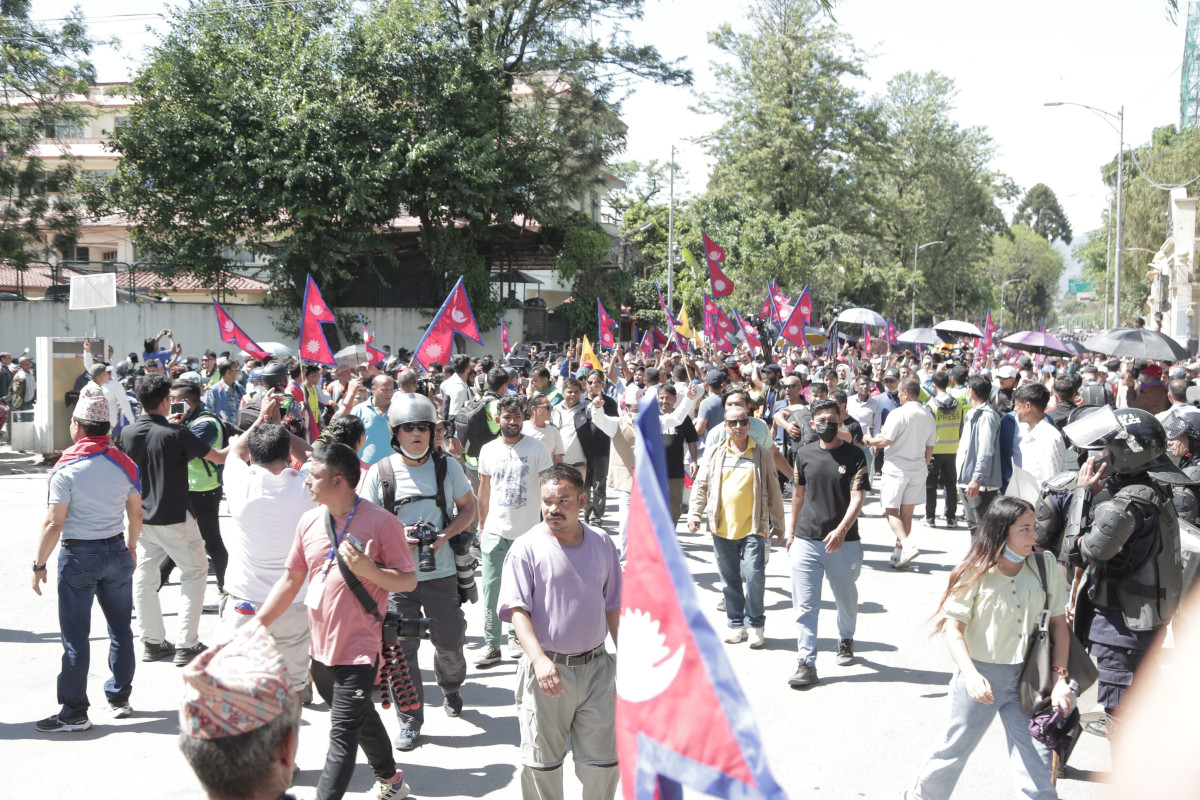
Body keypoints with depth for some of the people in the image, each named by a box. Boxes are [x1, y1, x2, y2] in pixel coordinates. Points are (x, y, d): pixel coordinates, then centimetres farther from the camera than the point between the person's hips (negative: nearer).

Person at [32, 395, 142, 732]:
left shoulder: (67, 469, -14)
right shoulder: (125, 464, 1)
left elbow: (54, 524, -15)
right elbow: (136, 515, 7)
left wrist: (39, 565, -5)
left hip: (78, 555, -5)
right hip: (116, 552, 5)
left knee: (76, 637, 2)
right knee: (121, 629, 14)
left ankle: (74, 712, 6)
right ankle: (119, 698, 24)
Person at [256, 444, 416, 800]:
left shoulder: (381, 522, -14)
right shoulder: (309, 521, 3)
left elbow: (408, 581, -11)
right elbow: (291, 579, 11)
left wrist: (369, 570, -28)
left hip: (358, 650, -7)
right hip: (320, 647, 7)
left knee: (343, 735, -7)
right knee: (362, 719, 23)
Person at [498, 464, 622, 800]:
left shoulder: (602, 543, 5)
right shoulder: (527, 548, -8)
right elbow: (517, 609, -14)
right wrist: (539, 659, -27)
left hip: (596, 667, 3)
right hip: (548, 670, -3)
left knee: (604, 759, 8)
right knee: (542, 762, 8)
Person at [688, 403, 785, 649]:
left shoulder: (762, 454, 4)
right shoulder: (715, 452, 7)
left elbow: (773, 491, 8)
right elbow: (701, 485, 10)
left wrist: (778, 524, 8)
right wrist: (694, 513, 0)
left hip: (753, 528, -2)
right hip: (722, 527, 2)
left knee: (753, 577, -9)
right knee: (730, 580, 9)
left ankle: (755, 625, 7)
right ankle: (737, 624, 22)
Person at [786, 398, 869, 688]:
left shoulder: (854, 456, -6)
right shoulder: (804, 454, 6)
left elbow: (857, 498, -15)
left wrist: (841, 530, -30)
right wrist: (792, 533, 19)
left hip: (844, 542, -2)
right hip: (806, 541, 2)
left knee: (846, 599, 17)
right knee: (804, 606, -2)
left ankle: (845, 641, 43)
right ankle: (806, 664, 2)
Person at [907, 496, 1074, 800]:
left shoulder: (1044, 565, -6)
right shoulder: (975, 572, -15)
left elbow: (1058, 622, 1)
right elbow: (953, 627, -15)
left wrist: (1061, 677, -5)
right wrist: (970, 674, -29)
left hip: (1026, 677, 2)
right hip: (981, 676, -2)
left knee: (1036, 761, 4)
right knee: (956, 749, 15)